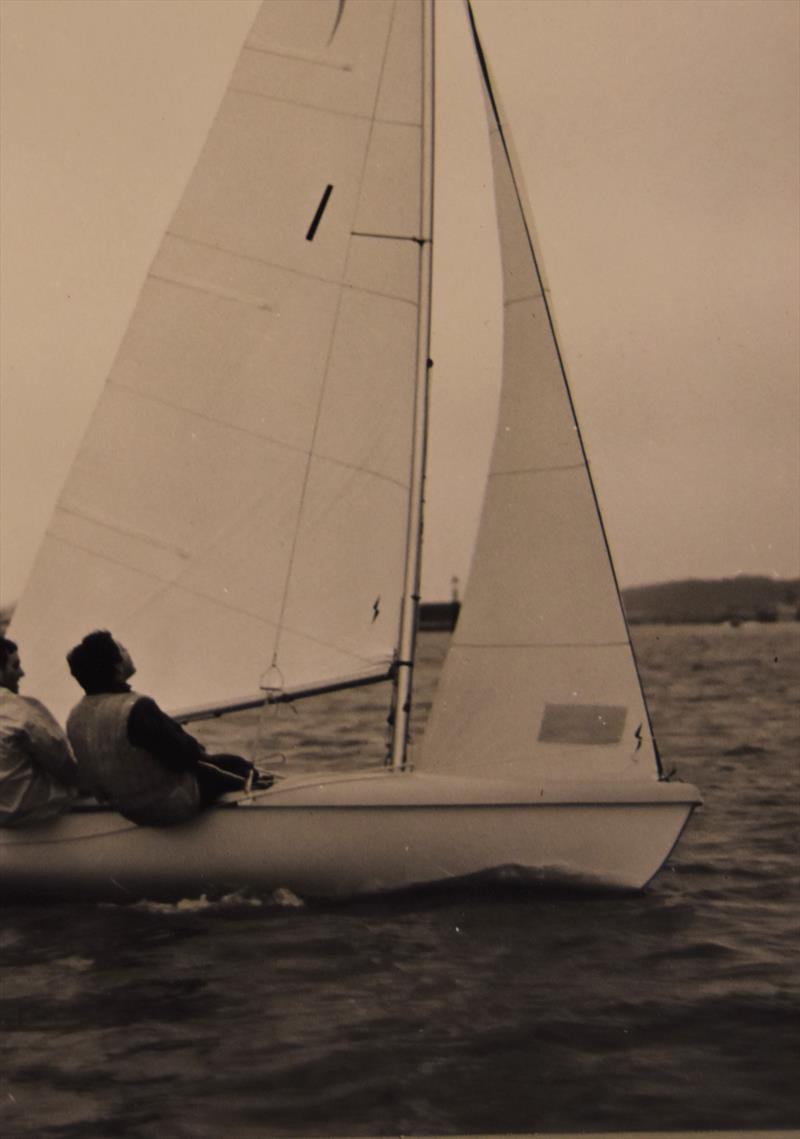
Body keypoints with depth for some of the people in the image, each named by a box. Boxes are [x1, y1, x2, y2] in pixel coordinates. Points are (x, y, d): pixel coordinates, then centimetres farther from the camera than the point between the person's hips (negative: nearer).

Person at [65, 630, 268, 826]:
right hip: (173, 805, -8)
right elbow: (182, 756, -25)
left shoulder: (75, 718, -6)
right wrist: (197, 750, 1)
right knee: (233, 765, 14)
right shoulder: (136, 709, -32)